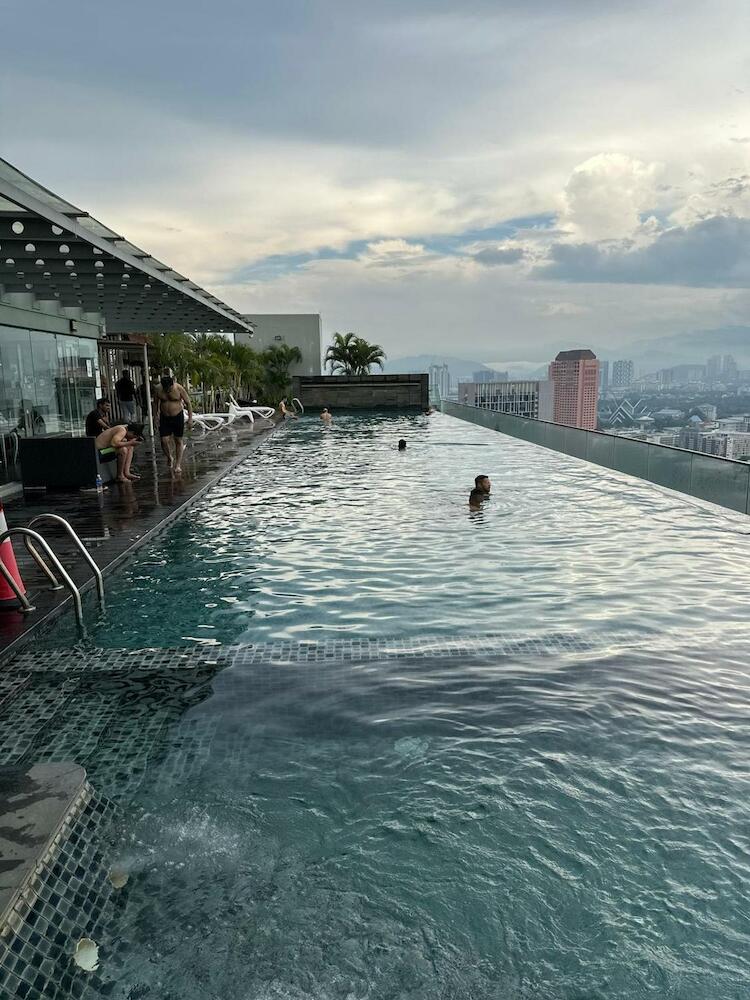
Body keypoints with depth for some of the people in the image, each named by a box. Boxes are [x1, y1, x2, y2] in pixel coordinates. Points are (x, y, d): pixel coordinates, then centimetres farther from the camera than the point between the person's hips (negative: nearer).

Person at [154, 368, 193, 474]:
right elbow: (156, 405, 6)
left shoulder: (178, 388, -11)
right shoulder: (159, 390, -5)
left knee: (178, 441, 4)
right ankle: (170, 458, 23)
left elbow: (188, 403, -4)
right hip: (164, 418, 2)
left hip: (178, 417, -1)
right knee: (164, 440, -7)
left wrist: (190, 418, -8)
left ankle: (178, 465, 14)